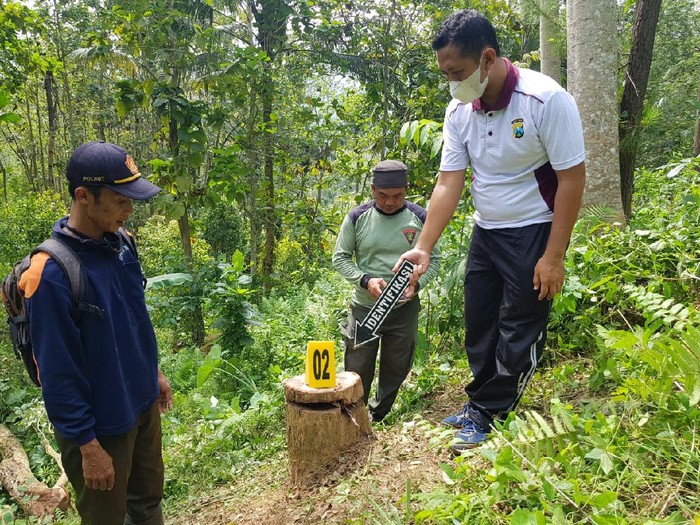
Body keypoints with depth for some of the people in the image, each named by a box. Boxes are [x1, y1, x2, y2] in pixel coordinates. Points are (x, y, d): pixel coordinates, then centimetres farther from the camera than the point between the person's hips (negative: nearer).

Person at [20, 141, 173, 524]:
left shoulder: (121, 243, -4)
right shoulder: (52, 273, -26)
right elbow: (58, 373, -22)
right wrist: (87, 446, -17)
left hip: (143, 406, 7)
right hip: (100, 425, -6)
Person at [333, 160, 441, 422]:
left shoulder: (420, 218, -4)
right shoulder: (357, 217, -6)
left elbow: (434, 259, 3)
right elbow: (340, 257, 0)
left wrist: (416, 283, -15)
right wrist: (365, 280, -17)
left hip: (404, 309, 1)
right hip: (364, 307, -1)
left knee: (395, 370, 14)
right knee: (357, 371, 7)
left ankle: (377, 418, 34)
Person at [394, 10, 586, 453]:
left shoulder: (546, 99, -19)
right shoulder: (459, 111, -3)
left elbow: (572, 178, -17)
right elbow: (449, 183, -3)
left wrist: (554, 257, -18)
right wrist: (424, 248, -11)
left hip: (535, 233, -6)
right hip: (486, 232, 6)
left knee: (518, 333, 0)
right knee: (479, 325, 12)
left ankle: (486, 415, 15)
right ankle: (482, 405, 29)